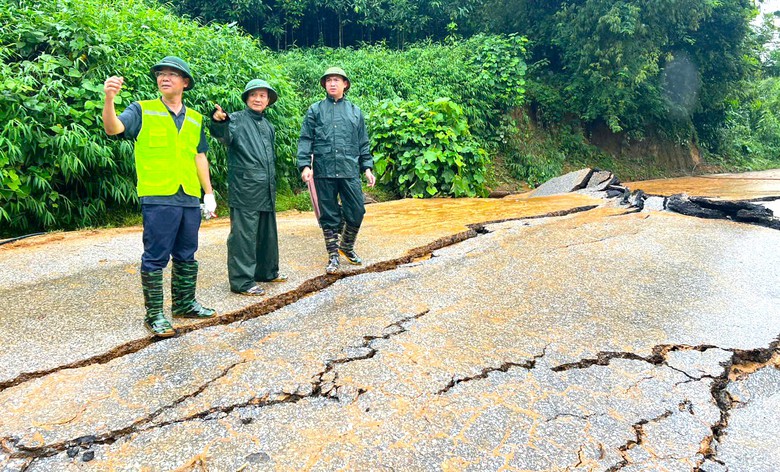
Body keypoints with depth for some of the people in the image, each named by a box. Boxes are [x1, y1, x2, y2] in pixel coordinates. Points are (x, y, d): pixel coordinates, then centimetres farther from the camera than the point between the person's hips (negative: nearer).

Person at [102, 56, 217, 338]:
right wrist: (109, 98, -31)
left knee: (186, 256, 14)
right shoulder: (142, 110, 3)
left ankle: (184, 304, 29)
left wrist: (209, 192, 16)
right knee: (156, 257, -1)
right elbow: (113, 128, -13)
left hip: (190, 198, 5)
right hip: (158, 197, -5)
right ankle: (154, 314, 8)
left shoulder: (195, 119, 16)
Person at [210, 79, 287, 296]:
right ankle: (242, 281, 2)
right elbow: (224, 134, -27)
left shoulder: (268, 126, 18)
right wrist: (218, 121, -49)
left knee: (267, 232, 17)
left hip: (267, 190, 8)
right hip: (245, 190, -8)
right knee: (244, 235, -5)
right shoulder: (237, 120, -4)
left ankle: (266, 270, 32)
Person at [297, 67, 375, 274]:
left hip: (350, 171, 1)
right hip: (324, 171, -1)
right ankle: (333, 256, 16)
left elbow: (363, 144, 16)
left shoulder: (355, 111, 14)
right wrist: (305, 165, -8)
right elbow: (305, 140, 4)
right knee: (329, 215, 5)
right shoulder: (315, 110, 9)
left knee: (357, 212, 1)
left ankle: (347, 247, 25)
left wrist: (367, 167, 9)